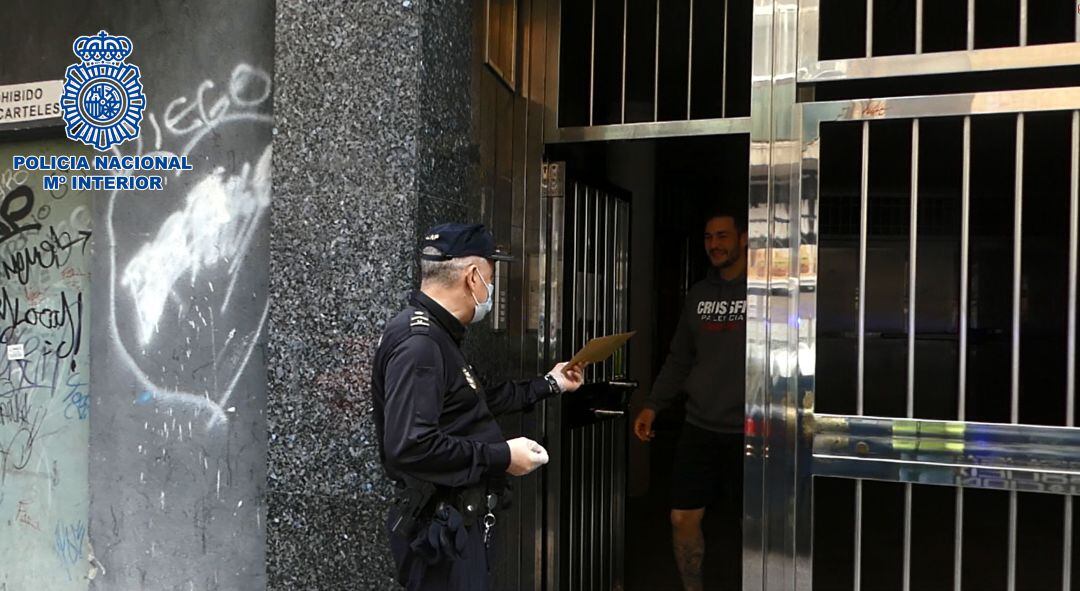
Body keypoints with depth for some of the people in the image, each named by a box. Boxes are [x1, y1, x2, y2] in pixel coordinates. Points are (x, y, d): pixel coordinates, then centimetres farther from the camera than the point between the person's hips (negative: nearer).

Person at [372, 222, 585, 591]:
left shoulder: (437, 336, 12)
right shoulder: (418, 343, -22)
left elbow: (474, 404, 23)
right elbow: (409, 447, -32)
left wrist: (548, 385, 28)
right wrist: (501, 457, -22)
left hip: (461, 522, 10)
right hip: (441, 528, -10)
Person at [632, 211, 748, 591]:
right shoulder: (698, 294, 11)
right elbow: (679, 359, 15)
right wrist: (653, 406, 9)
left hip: (748, 431, -4)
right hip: (699, 427, 5)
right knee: (683, 518, 5)